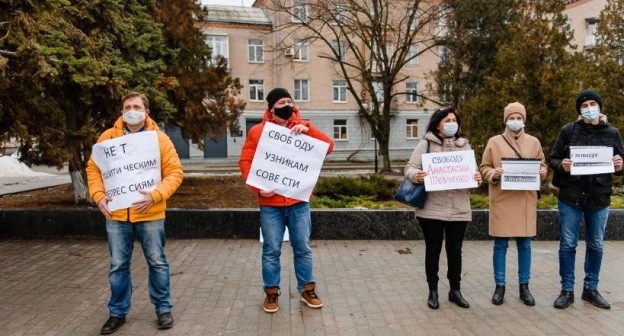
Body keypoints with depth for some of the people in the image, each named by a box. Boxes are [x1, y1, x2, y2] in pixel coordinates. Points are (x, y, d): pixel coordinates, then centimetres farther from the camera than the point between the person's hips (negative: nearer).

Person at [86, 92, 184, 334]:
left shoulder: (160, 138, -2)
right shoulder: (107, 137, 4)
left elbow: (175, 172, -5)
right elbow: (93, 169, 8)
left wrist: (155, 195, -18)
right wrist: (99, 196, -8)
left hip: (150, 214, -1)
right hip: (116, 215, 2)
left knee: (157, 262, 8)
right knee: (118, 265, 12)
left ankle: (163, 309, 25)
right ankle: (118, 312, 29)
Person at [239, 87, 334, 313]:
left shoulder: (301, 129, 5)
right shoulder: (258, 131, 1)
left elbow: (328, 147, -4)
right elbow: (245, 162, 0)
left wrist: (308, 129, -17)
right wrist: (257, 187, -13)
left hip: (298, 201, 2)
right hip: (270, 203, -1)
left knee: (303, 248, 10)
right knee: (271, 250, 7)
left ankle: (307, 290, 25)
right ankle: (271, 293, 22)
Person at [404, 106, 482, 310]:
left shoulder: (464, 145, 11)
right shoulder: (426, 144, 0)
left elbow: (472, 171, 12)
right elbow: (410, 168, -3)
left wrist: (477, 178, -11)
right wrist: (416, 175, -25)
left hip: (458, 209, 3)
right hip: (432, 208, -3)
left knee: (455, 250, 11)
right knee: (433, 250, 7)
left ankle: (455, 290, 27)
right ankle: (433, 291, 21)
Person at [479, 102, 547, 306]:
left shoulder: (534, 142, 10)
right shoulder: (494, 142, 4)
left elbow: (542, 165, 16)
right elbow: (484, 168, 5)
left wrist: (543, 172, -6)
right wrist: (494, 174, -15)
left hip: (526, 201, 2)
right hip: (502, 201, -2)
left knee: (525, 245, 8)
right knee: (500, 245, 3)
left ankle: (524, 286, 21)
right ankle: (499, 286, 14)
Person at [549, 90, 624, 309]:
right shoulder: (568, 131, -1)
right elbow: (553, 159, 2)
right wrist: (562, 165, -20)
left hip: (599, 198, 2)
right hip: (571, 197, -2)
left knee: (596, 246, 12)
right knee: (568, 244, 3)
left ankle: (590, 289, 27)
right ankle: (567, 291, 15)